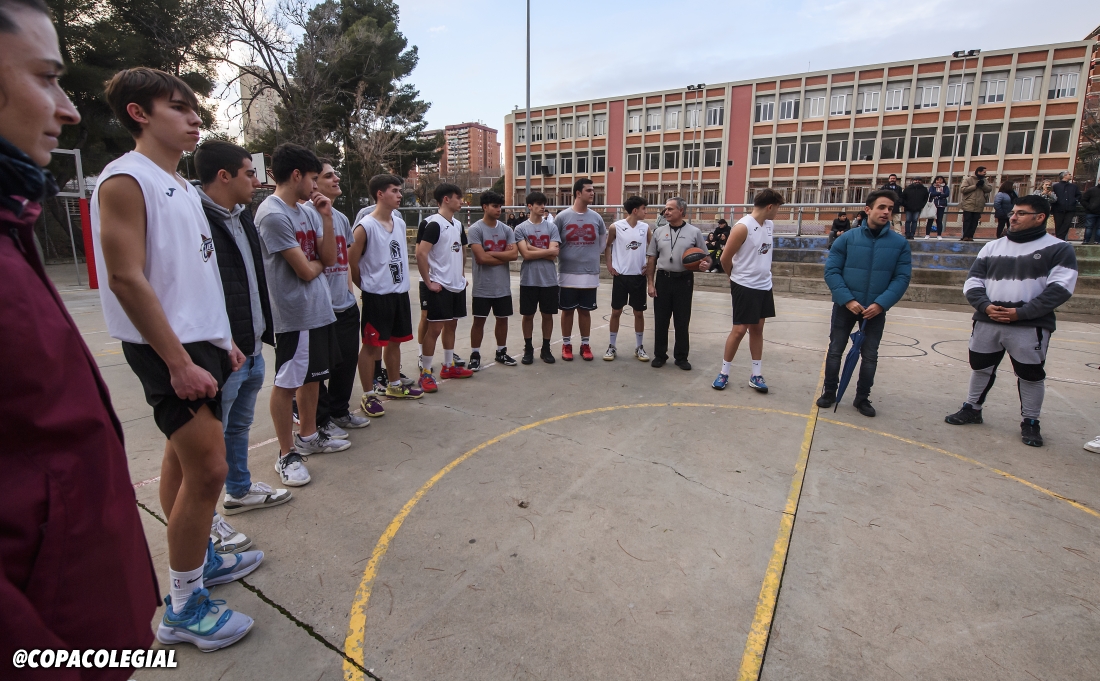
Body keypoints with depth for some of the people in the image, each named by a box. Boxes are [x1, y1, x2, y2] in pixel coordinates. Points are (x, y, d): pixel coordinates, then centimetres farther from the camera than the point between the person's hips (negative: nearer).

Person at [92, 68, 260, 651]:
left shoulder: (183, 187, 16)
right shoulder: (125, 179, -11)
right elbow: (126, 279, -18)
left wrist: (221, 341, 16)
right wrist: (179, 362, -20)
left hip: (200, 343, 9)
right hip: (168, 350, -9)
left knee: (184, 457, 18)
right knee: (207, 470, -8)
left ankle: (199, 560, 33)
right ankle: (183, 608, 8)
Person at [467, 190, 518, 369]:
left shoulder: (506, 229, 6)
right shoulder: (475, 229, -8)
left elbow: (514, 254, -5)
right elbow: (481, 258, -18)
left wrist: (491, 253, -12)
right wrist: (504, 255, -8)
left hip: (503, 285, 5)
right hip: (483, 286, -5)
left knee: (502, 318, 14)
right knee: (479, 320, 3)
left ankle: (501, 352, 29)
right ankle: (475, 355, 13)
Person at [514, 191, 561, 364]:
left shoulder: (551, 227, 4)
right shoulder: (520, 228, -2)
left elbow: (554, 254, -8)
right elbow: (526, 254, -12)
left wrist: (532, 248, -11)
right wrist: (548, 251, -7)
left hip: (549, 279, 2)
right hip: (529, 280, -1)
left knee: (548, 315, 9)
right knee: (528, 315, 8)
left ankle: (546, 349, 22)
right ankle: (528, 349, 22)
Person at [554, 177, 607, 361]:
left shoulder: (596, 218, 3)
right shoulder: (562, 217, -4)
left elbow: (602, 244, 14)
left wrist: (591, 257, 10)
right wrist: (562, 258, 4)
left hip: (589, 274, 2)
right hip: (567, 273, -2)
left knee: (585, 310, 11)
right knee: (567, 310, 8)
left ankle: (585, 345, 22)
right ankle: (566, 345, 20)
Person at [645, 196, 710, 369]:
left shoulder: (694, 232, 1)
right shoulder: (659, 231, 7)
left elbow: (706, 258, 5)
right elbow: (651, 259, 7)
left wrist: (705, 265, -18)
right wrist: (650, 283, 1)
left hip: (684, 280, -1)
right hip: (663, 279, 2)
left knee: (682, 321, 5)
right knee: (660, 320, 6)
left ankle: (681, 357, 18)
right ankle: (660, 355, 19)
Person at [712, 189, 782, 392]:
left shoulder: (770, 225, 7)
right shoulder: (743, 227, -17)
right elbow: (725, 258, -12)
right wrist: (736, 277, 4)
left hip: (764, 286, 7)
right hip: (745, 287, -7)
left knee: (757, 329, 11)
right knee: (739, 329, -3)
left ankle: (756, 375, 18)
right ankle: (724, 373, 11)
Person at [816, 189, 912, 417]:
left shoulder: (900, 243, -2)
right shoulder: (847, 238, -6)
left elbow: (902, 278, -2)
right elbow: (831, 271, -7)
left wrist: (881, 303, -15)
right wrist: (847, 299, -17)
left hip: (876, 309, 1)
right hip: (845, 306, -1)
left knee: (870, 356, 9)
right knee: (835, 351, 7)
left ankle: (862, 398, 26)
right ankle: (829, 393, 23)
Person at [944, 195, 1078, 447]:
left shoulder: (1058, 249, -1)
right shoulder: (992, 247, 11)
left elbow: (1060, 288, -10)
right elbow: (973, 282, 7)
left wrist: (1022, 312, -18)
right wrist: (985, 306, -11)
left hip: (1030, 326, -3)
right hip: (986, 322, 4)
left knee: (1030, 374, 6)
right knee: (980, 367, 14)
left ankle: (1030, 422, 23)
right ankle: (972, 409, 31)